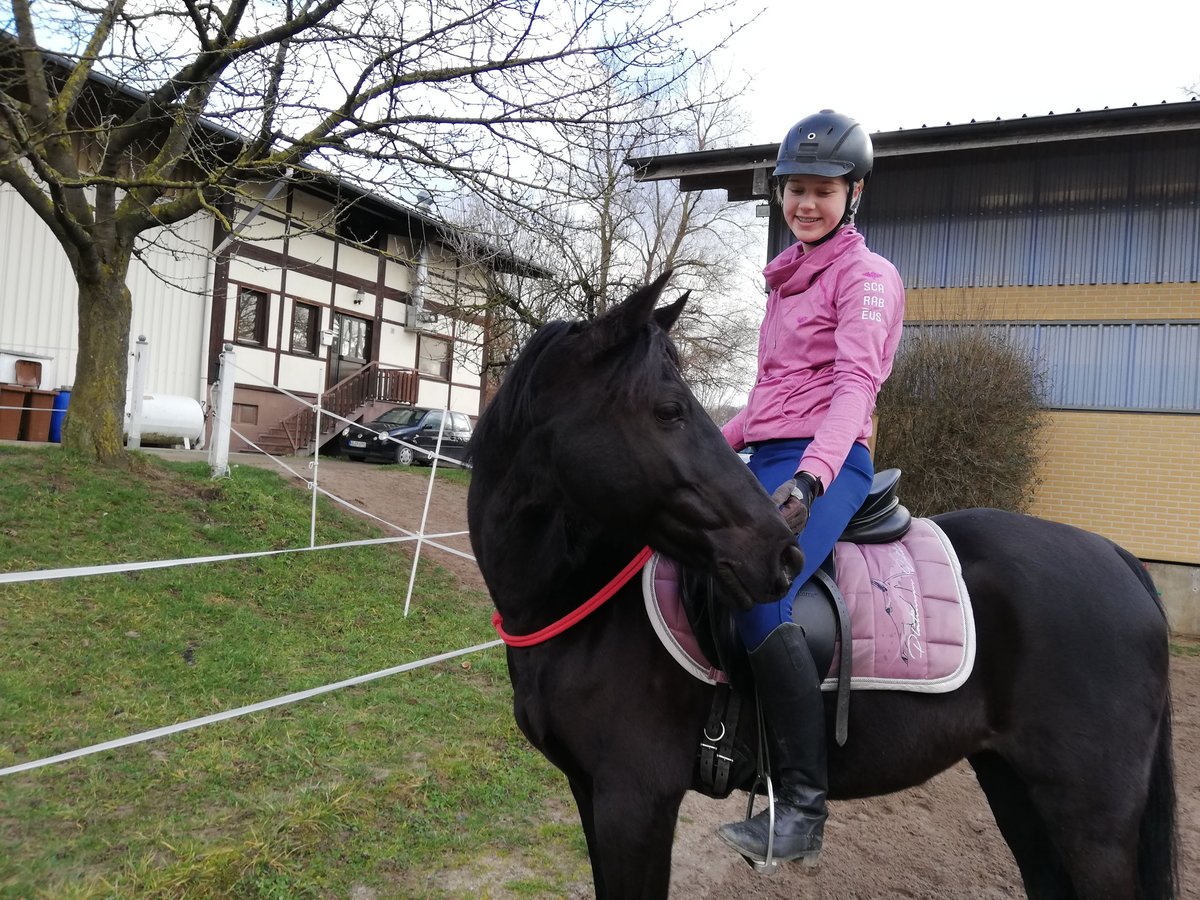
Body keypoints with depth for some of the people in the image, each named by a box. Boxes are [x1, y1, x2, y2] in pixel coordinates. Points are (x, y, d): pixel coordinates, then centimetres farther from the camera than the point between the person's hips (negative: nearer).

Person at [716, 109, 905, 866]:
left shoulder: (866, 276, -2)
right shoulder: (786, 279, 21)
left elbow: (856, 382, -18)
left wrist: (810, 475, -33)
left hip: (825, 464, -9)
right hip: (767, 458, 9)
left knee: (756, 597, -30)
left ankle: (804, 807, -18)